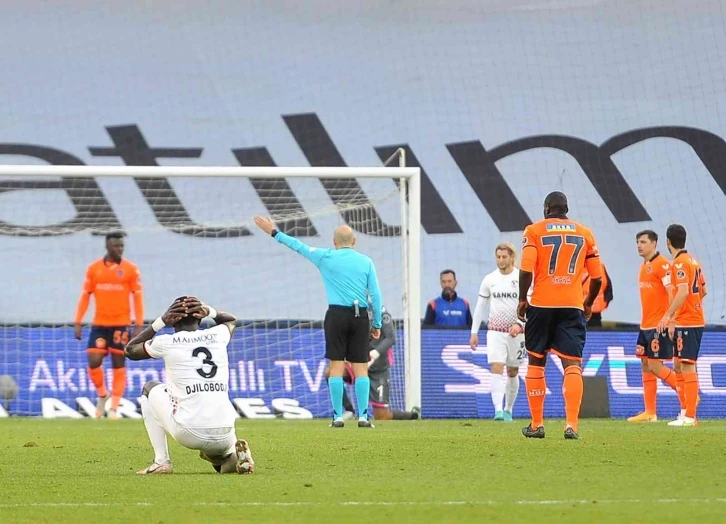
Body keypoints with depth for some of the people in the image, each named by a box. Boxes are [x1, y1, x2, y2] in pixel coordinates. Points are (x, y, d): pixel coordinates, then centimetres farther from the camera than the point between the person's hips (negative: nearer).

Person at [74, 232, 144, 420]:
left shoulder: (131, 269, 0)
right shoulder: (94, 269, 5)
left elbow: (138, 297, -1)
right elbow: (85, 296, 8)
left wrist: (139, 325, -8)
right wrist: (78, 323, 2)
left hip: (121, 324, -1)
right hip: (99, 324, 1)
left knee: (119, 366, 1)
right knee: (94, 362, -6)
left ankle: (114, 408, 7)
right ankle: (102, 395, 20)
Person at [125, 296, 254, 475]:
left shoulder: (167, 343, 2)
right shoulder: (218, 336, 11)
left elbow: (130, 349, 23)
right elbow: (231, 319, 38)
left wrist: (161, 322, 17)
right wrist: (210, 311, 18)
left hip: (189, 435, -3)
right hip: (225, 437, 3)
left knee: (150, 389, 24)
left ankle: (161, 461, 14)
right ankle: (233, 455, 1)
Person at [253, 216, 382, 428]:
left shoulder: (326, 258, 3)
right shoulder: (366, 262, 7)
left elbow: (299, 246, 12)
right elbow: (376, 295, 5)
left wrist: (274, 232, 25)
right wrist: (377, 324, 12)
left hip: (337, 314, -2)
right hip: (361, 316, 2)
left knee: (336, 365, 1)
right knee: (360, 367, 3)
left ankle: (338, 416, -2)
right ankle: (363, 416, -3)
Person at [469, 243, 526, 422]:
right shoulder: (489, 279, 4)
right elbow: (480, 306, 9)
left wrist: (519, 324, -22)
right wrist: (474, 332, 7)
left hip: (516, 331, -1)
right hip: (495, 331, 1)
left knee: (512, 372, 9)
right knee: (496, 368, -15)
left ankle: (508, 409, 25)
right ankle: (498, 409, -26)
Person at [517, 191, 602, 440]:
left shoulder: (534, 231, 1)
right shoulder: (585, 234, 9)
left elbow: (526, 270, -10)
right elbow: (597, 277, 9)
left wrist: (522, 300, 3)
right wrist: (588, 303, 23)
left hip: (541, 305, -1)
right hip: (572, 306, 1)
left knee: (536, 362, 13)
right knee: (572, 364, -5)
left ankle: (536, 425, 17)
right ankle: (571, 424, -20)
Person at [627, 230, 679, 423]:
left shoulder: (662, 264, -13)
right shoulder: (644, 266, 15)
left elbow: (672, 291, -20)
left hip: (659, 325, -9)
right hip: (646, 325, 9)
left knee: (655, 366, -10)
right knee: (645, 366, 7)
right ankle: (650, 412, 9)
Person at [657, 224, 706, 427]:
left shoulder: (679, 263, -13)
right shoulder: (693, 261, 13)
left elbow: (683, 291, -25)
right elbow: (703, 291, 21)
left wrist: (669, 316, -27)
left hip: (686, 323, -9)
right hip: (696, 320, 9)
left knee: (687, 366, -9)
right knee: (679, 367, 14)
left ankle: (689, 417, -11)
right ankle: (687, 410, 16)